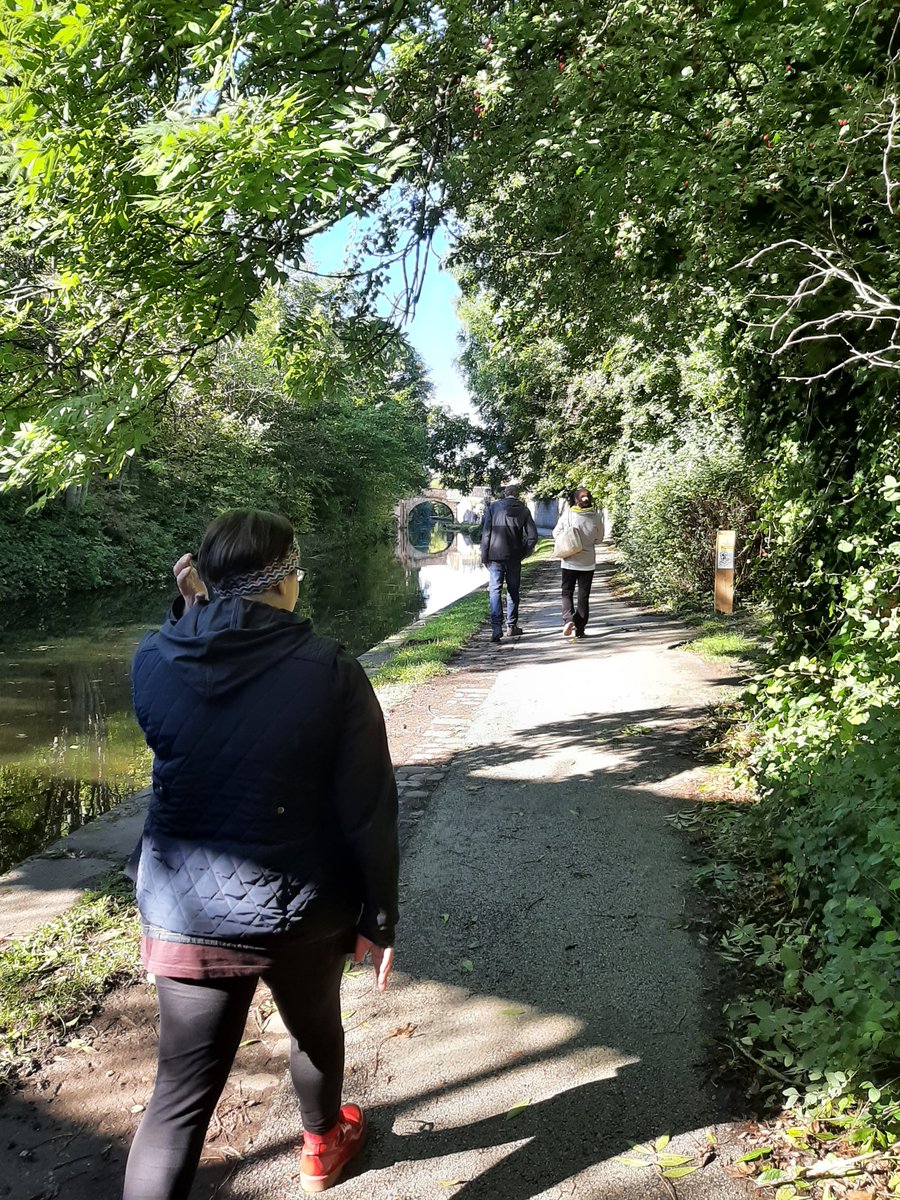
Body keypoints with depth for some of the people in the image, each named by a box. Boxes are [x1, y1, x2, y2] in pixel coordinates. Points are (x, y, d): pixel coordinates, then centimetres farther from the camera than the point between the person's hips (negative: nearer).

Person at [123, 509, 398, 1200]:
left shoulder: (155, 660, -9)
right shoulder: (331, 672, -18)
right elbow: (369, 813, -16)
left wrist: (192, 611, 7)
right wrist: (379, 919, -2)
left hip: (187, 912, 1)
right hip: (302, 912, -1)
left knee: (182, 1091, 11)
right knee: (315, 1029, 27)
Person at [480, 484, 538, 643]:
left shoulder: (493, 507, 0)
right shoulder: (523, 510, 3)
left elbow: (486, 533, -4)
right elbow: (533, 536, -2)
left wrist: (484, 557, -1)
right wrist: (523, 553, 10)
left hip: (495, 556, -1)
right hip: (514, 558, 1)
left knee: (495, 590, -2)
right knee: (513, 591, 14)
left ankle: (497, 627, -16)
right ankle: (511, 625, 20)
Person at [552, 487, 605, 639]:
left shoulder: (567, 514, -11)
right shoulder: (596, 517, -7)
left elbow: (556, 533, -2)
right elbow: (598, 539, 4)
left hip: (569, 561, -1)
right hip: (588, 562, 1)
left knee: (567, 592, 12)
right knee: (583, 595, 9)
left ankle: (568, 619, -13)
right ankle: (580, 629, 10)